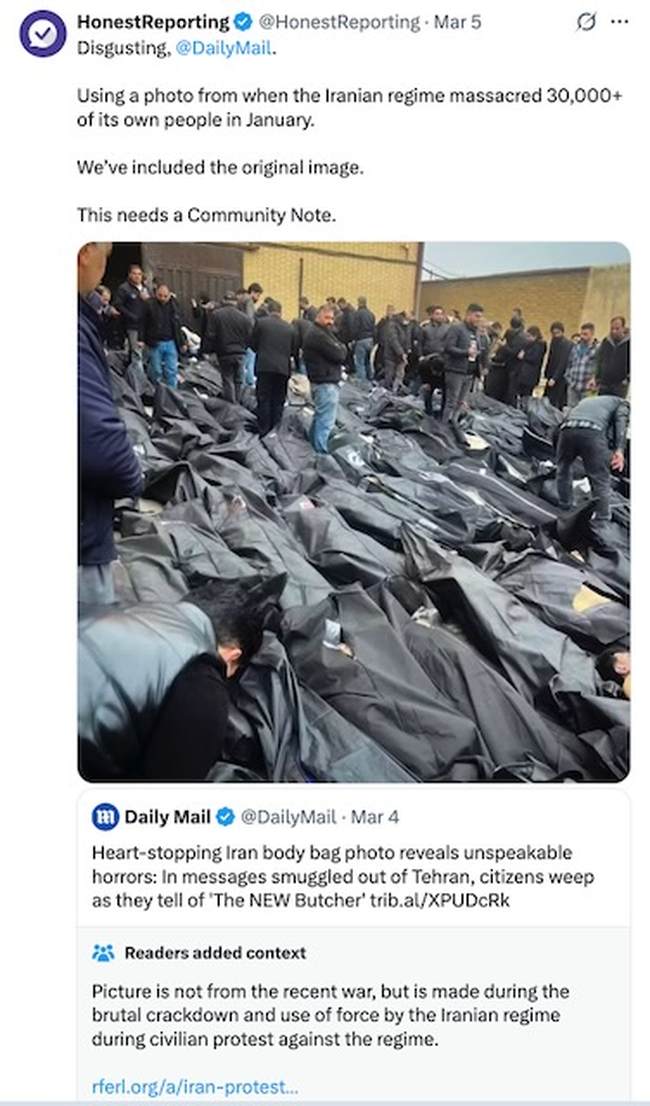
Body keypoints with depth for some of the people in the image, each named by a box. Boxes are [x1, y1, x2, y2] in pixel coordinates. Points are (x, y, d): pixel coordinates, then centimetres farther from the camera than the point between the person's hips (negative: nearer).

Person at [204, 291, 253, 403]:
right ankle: (237, 404, 20)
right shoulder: (245, 317, 0)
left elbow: (210, 336, -7)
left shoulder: (215, 315, -5)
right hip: (240, 353, 2)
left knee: (228, 381, 3)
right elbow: (250, 338, 3)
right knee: (238, 381, 14)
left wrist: (208, 350, 5)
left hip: (224, 353, -2)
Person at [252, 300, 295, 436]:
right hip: (283, 368, 2)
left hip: (265, 366, -2)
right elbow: (293, 350, 12)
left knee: (264, 400, 3)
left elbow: (253, 343, 4)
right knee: (278, 402, 8)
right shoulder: (289, 327, 7)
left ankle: (263, 432, 2)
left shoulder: (260, 322, 0)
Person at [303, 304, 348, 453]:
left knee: (320, 417, 19)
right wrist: (342, 348, 0)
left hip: (321, 381, 11)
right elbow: (339, 354, -18)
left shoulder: (316, 333, 17)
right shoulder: (319, 335, -17)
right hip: (326, 383, -11)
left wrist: (340, 350, -1)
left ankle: (313, 446, 28)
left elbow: (336, 351, 17)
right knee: (326, 421, -10)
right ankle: (322, 452, -9)